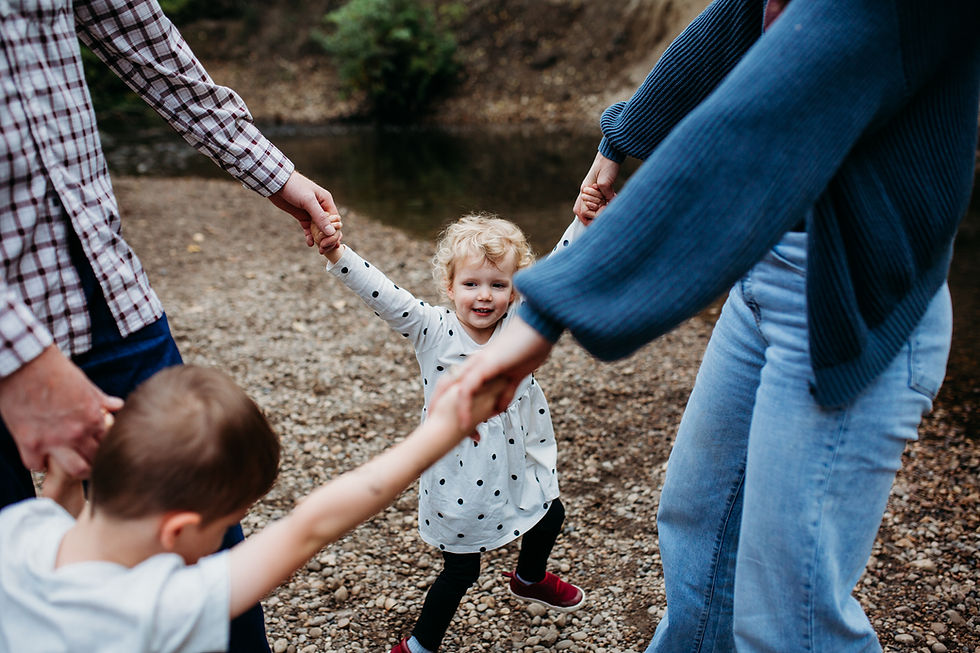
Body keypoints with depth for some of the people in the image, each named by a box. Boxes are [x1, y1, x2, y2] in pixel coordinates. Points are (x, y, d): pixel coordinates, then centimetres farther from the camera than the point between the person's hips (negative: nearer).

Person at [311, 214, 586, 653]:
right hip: (459, 476, -4)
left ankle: (530, 579, 61)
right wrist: (337, 254, -43)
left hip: (517, 464, 5)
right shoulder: (432, 331, -17)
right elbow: (382, 294, -28)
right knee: (461, 571, 6)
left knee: (550, 517, 27)